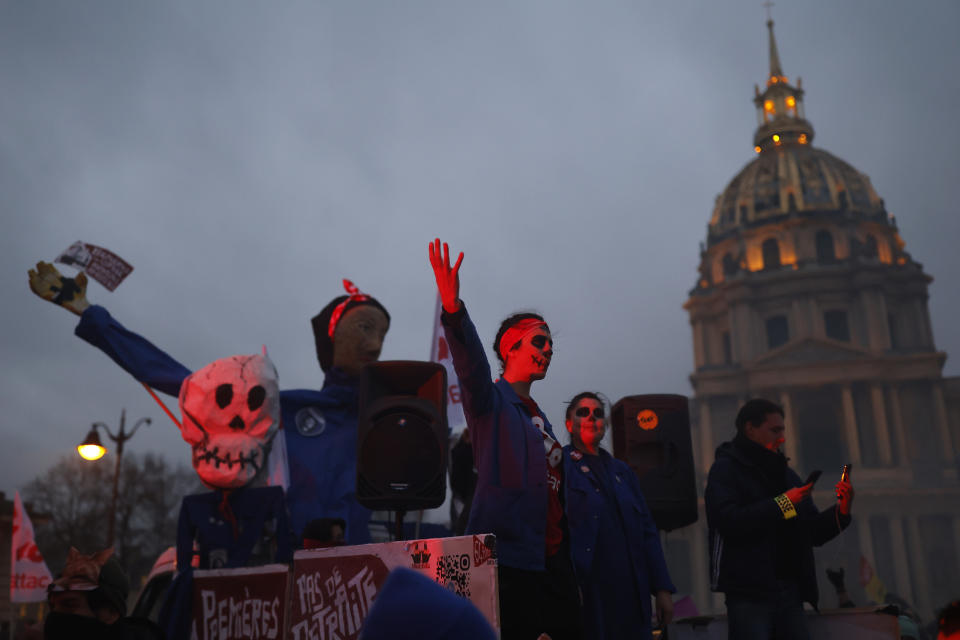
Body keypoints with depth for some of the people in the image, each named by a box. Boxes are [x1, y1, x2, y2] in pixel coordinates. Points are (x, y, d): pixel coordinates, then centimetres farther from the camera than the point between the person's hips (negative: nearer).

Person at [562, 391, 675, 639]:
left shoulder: (621, 470, 18)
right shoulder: (561, 466, 0)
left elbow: (647, 530, 16)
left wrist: (662, 589, 10)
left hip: (631, 595, 5)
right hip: (587, 595, -5)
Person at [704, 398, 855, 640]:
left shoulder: (786, 474, 20)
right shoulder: (725, 469, 0)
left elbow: (814, 533, 18)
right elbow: (729, 521, -17)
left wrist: (841, 511, -1)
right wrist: (783, 504, -12)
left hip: (789, 592, 6)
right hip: (749, 593, -6)